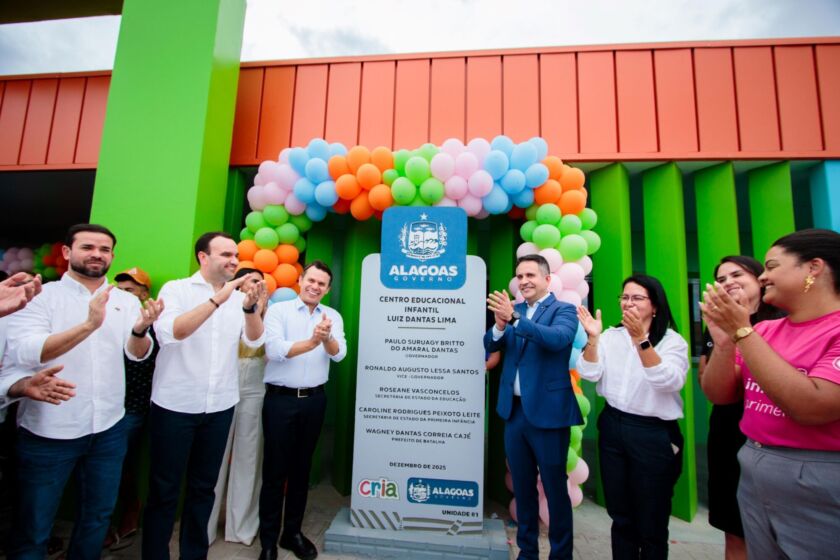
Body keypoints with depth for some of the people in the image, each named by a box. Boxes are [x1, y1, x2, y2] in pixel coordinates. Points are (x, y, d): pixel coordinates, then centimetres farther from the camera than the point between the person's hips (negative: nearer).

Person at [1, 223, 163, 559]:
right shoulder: (41, 295, -7)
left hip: (108, 429, 3)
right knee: (32, 530, 13)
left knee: (98, 516, 20)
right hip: (48, 432, -3)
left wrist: (140, 329, -29)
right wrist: (88, 325, -36)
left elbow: (139, 354, -7)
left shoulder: (126, 301, 2)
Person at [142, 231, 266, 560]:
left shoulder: (238, 297, 3)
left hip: (220, 407, 4)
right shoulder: (176, 289, -6)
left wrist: (250, 307, -26)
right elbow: (168, 333, -22)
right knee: (164, 490, 10)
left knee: (203, 487, 17)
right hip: (175, 405, -3)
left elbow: (255, 340, -7)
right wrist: (218, 299, -30)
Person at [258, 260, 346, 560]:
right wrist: (311, 342, -31)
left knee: (302, 468, 15)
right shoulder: (278, 310, -4)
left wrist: (326, 338, -31)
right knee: (275, 469, 8)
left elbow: (338, 354, -10)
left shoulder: (333, 316, 4)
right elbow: (274, 350, -18)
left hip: (314, 400, 3)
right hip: (280, 399, -3)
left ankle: (293, 532, 33)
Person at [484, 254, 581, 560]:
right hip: (514, 411, 5)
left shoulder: (564, 309, -7)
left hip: (547, 412, -5)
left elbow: (558, 338, -27)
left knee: (555, 489, 11)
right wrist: (500, 325, -20)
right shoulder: (513, 309, 8)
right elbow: (490, 345, 1)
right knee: (522, 487, 19)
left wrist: (514, 317, -36)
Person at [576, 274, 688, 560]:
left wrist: (641, 339, -31)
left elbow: (668, 382, -22)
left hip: (654, 434, -3)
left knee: (651, 521, 12)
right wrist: (593, 338, -21)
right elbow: (589, 374, -7)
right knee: (620, 515, 18)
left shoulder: (673, 341, -7)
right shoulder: (611, 336, 2)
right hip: (612, 428, 3)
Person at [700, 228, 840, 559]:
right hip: (752, 473, 6)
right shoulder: (764, 331, 2)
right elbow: (719, 395, 1)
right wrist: (724, 342, -15)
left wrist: (742, 332, -25)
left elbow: (811, 407, -27)